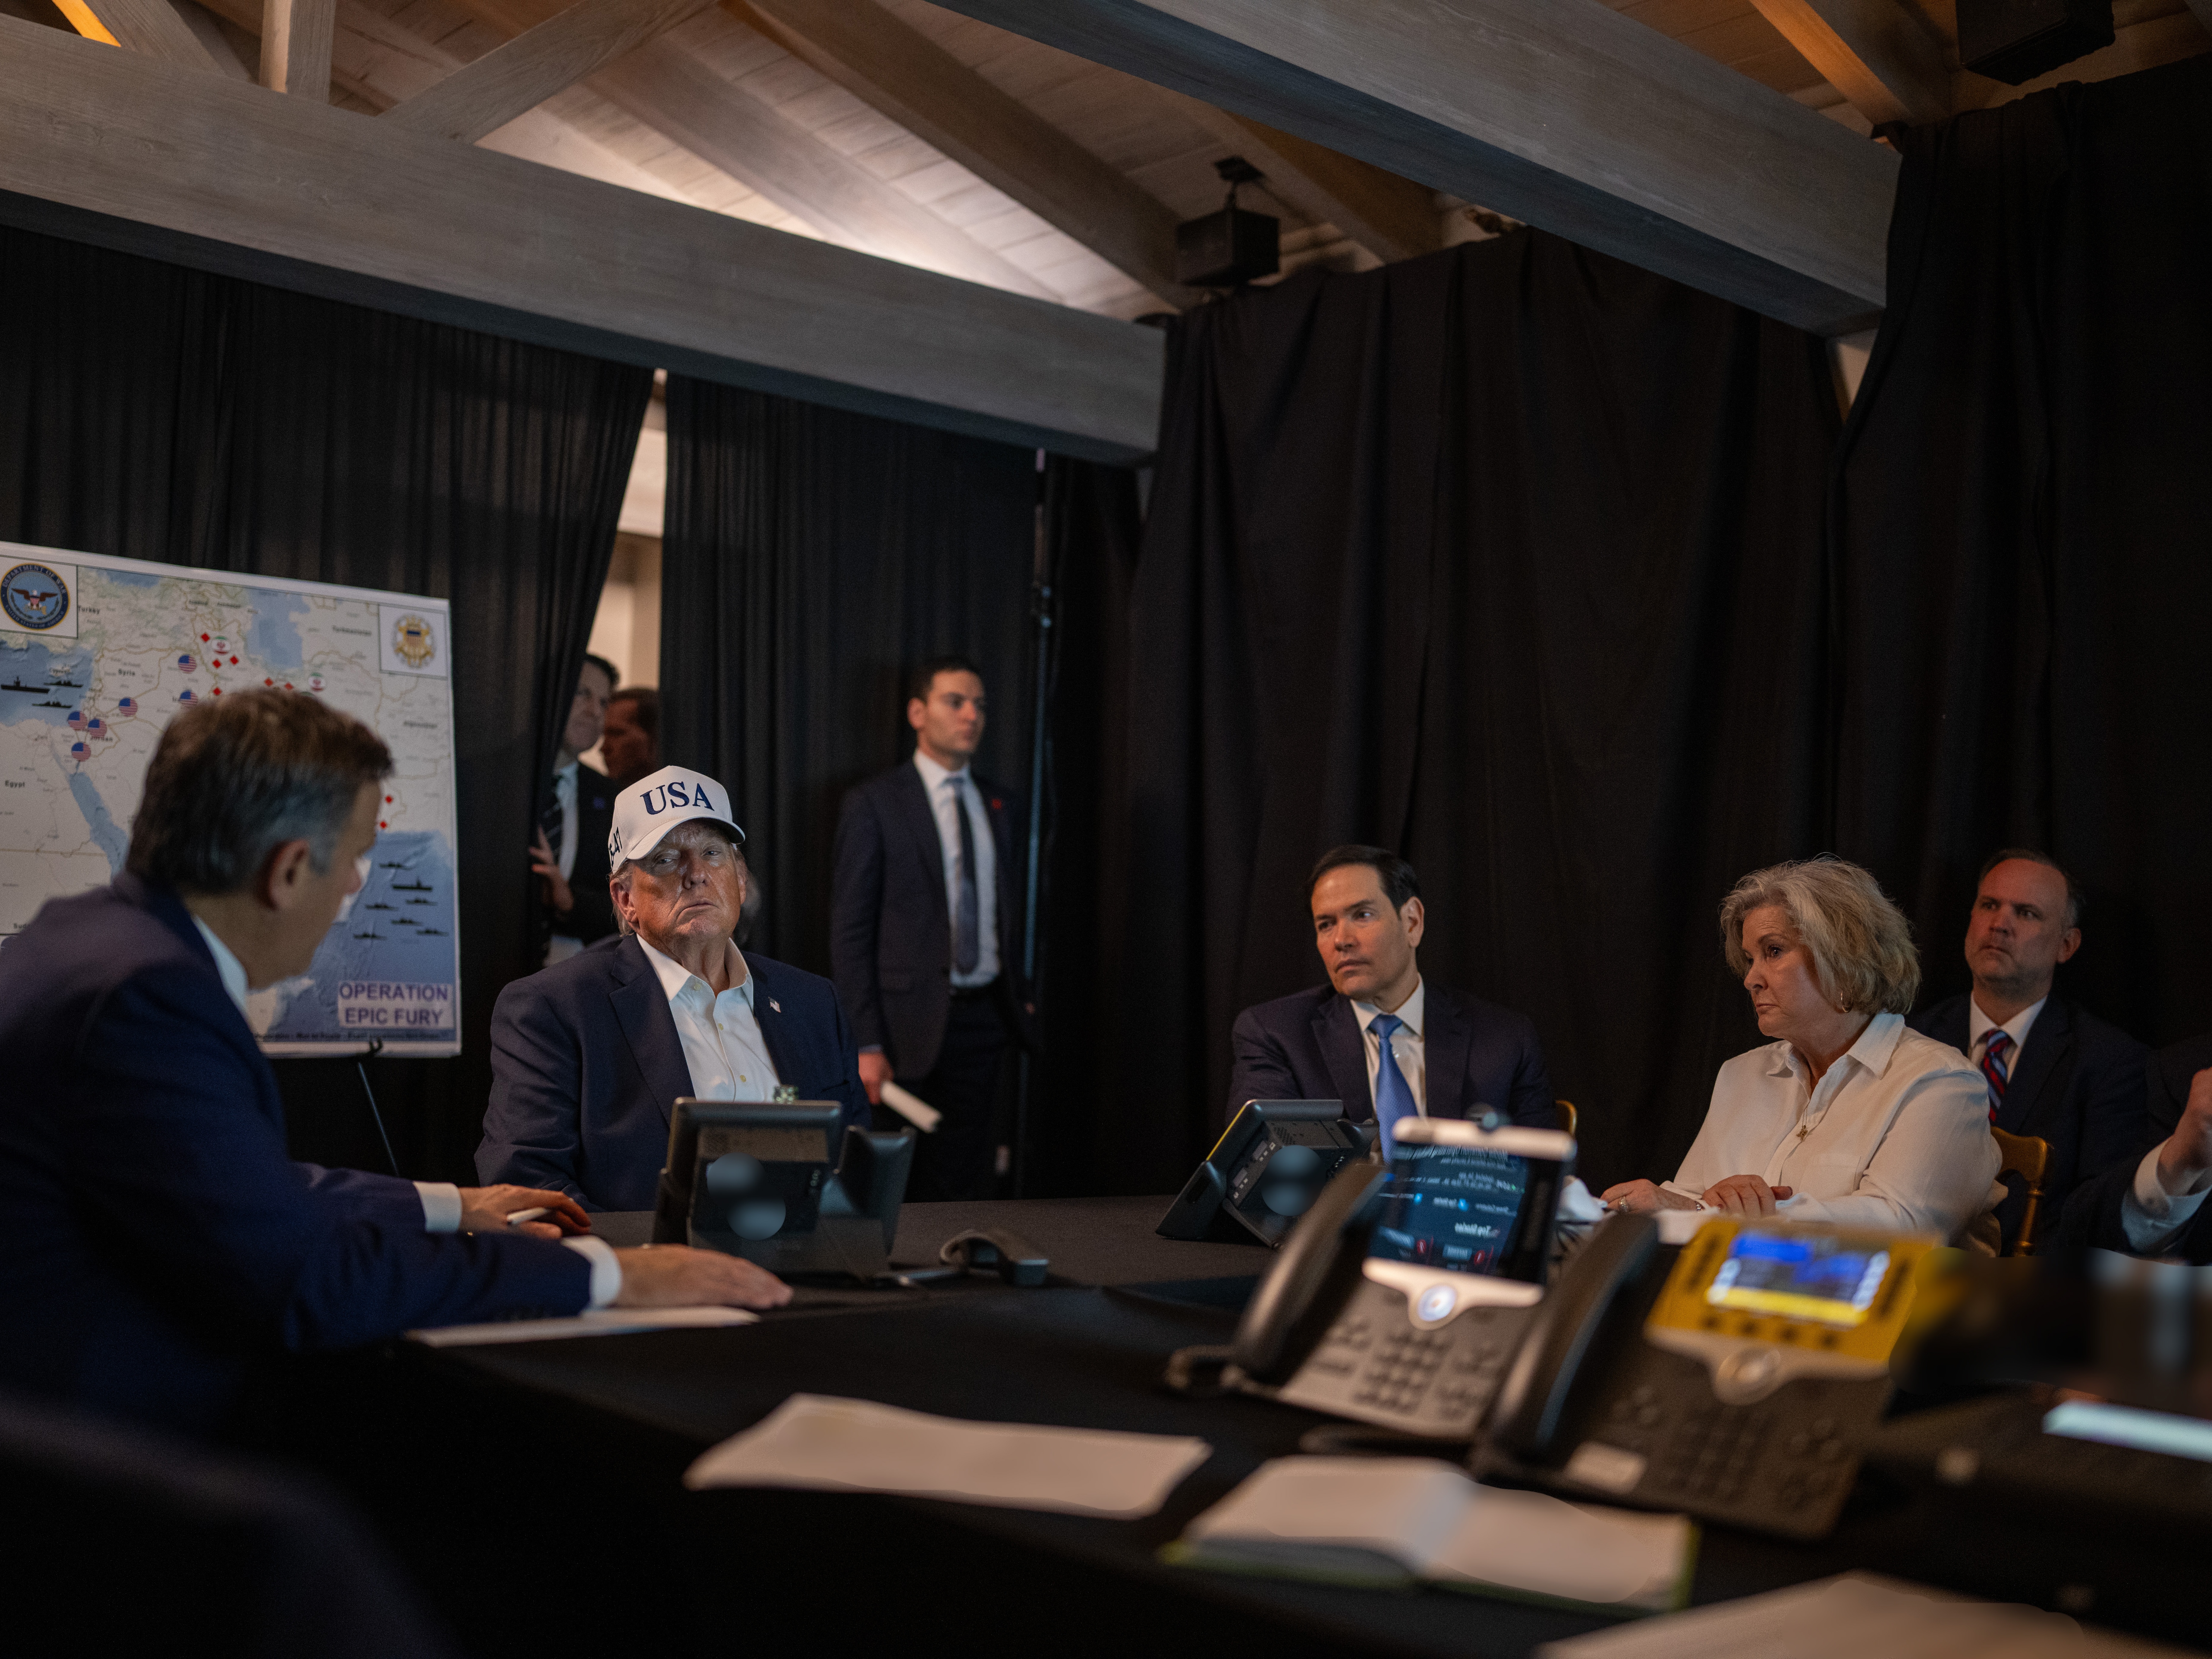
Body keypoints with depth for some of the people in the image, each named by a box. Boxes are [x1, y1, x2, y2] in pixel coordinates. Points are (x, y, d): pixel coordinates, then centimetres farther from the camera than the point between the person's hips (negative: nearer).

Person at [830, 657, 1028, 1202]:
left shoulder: (1003, 806, 12)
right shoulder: (873, 804, -3)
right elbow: (850, 931, -6)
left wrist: (1019, 992, 5)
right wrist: (866, 1045, -12)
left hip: (986, 1017, 4)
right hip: (911, 1024, -4)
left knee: (971, 1186, 7)